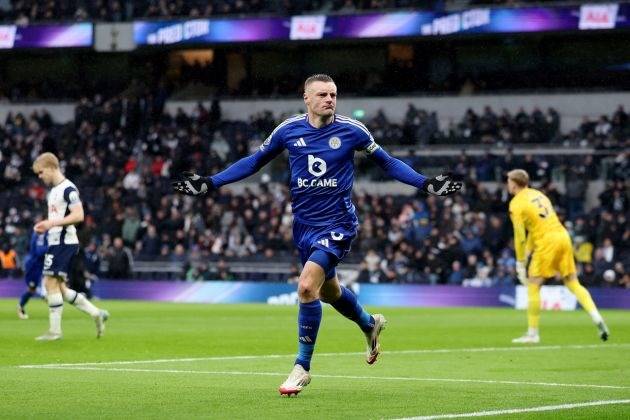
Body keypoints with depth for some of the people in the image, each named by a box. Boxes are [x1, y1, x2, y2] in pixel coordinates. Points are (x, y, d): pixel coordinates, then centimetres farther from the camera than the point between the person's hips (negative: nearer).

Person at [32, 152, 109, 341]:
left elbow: (78, 215, -21)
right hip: (56, 242, 10)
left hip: (65, 242, -10)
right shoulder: (54, 190, 19)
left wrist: (51, 223, -23)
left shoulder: (68, 189, -12)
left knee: (51, 282, -11)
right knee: (60, 288, 8)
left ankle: (55, 330, -7)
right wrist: (45, 226, 11)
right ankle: (97, 314, 14)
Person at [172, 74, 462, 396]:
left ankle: (302, 367, -9)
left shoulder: (351, 130, -7)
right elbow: (254, 161, 11)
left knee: (307, 286, -21)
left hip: (338, 223, -4)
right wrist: (210, 183, 5)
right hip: (304, 224, 4)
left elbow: (387, 162, 5)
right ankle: (370, 324, 51)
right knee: (328, 290, 19)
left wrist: (425, 183, -5)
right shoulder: (288, 130, -1)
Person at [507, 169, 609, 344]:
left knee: (533, 286, 1)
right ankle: (597, 319, -4)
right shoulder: (538, 195, 20)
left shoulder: (516, 204, -3)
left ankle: (532, 333, 2)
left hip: (546, 242, -7)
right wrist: (527, 251, 28)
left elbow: (520, 236, -5)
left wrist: (521, 263, 2)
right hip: (563, 236, 7)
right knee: (573, 283, 10)